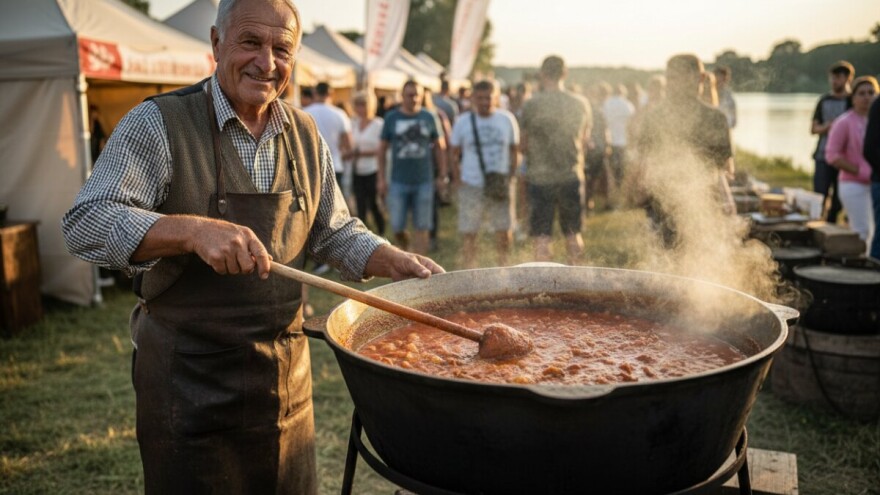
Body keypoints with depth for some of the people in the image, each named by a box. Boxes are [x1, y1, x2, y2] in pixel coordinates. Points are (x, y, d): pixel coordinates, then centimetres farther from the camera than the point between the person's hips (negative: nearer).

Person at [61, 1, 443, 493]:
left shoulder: (307, 135, 6)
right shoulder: (158, 123, -10)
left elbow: (335, 232, 13)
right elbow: (86, 223, -17)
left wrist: (397, 263, -4)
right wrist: (193, 230, -32)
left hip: (287, 373, 5)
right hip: (186, 375, -4)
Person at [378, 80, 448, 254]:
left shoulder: (429, 118, 4)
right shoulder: (391, 118, 3)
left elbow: (439, 147, 10)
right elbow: (382, 149, 6)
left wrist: (442, 175, 5)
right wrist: (381, 178, 1)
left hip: (424, 181, 0)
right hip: (398, 182, 0)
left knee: (421, 228, 1)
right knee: (397, 227, 1)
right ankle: (405, 248, 32)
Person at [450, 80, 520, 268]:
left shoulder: (507, 119, 4)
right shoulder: (463, 122, 2)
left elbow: (514, 150, 10)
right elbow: (455, 154, 7)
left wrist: (510, 178, 1)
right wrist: (457, 180, -2)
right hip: (471, 186, -1)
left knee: (504, 232, 4)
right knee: (468, 234, 0)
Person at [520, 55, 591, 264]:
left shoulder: (531, 105, -9)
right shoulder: (581, 104, 0)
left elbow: (523, 144, 0)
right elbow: (585, 139, 13)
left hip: (539, 177, -3)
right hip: (572, 176, 3)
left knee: (541, 237, 1)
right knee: (573, 233, 17)